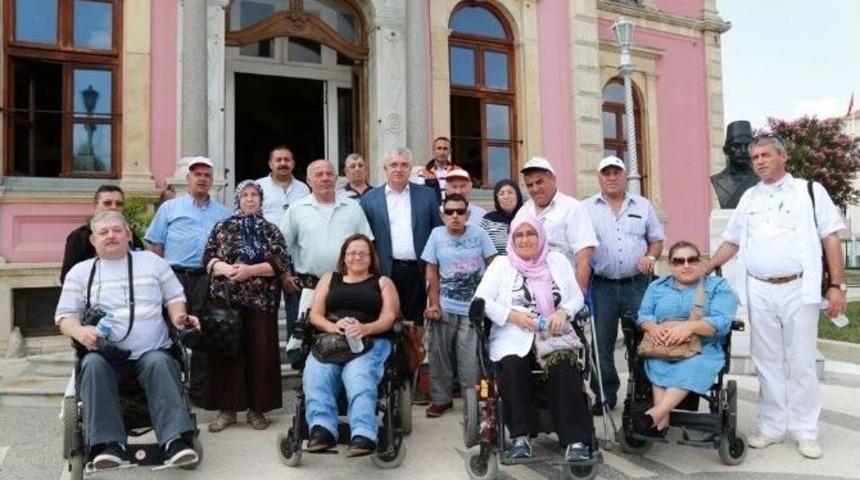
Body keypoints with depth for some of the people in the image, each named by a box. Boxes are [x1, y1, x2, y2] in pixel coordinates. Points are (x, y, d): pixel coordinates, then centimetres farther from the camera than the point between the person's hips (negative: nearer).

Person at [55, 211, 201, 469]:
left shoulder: (152, 261, 17)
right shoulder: (80, 271, 16)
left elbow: (174, 298, 20)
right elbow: (65, 316, 13)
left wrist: (179, 317, -4)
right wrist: (79, 331, -11)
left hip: (152, 352, -1)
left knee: (160, 362, -34)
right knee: (93, 364, -33)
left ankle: (176, 440, -39)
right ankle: (109, 443, -31)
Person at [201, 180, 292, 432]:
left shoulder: (271, 230, 7)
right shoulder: (222, 227, 10)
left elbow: (281, 264, -3)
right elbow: (208, 258, 5)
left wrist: (250, 271, -14)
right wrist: (225, 269, -15)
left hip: (261, 300, 0)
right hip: (226, 298, 1)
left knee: (261, 352, 0)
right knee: (226, 350, 2)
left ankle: (257, 408, 12)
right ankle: (227, 408, 12)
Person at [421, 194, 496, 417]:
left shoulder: (478, 233, -3)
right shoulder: (437, 234, 0)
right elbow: (432, 273, 3)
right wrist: (433, 304, -3)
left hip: (473, 309, -1)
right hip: (444, 307, 2)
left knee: (470, 359, -2)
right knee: (440, 356, 7)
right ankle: (441, 399, 22)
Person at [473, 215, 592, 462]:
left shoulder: (557, 260, 18)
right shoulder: (501, 264, 12)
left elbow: (577, 296, 15)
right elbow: (481, 299, 2)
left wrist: (563, 312, -8)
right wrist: (511, 315, -12)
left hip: (554, 333, 1)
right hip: (513, 336, -1)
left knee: (563, 366, -31)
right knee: (512, 367, -32)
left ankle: (576, 439, -28)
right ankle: (521, 436, -22)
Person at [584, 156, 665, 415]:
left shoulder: (643, 205, 11)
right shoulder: (587, 208, 5)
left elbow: (657, 239, 14)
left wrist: (651, 256, -7)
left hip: (637, 284, 1)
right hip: (602, 286, -1)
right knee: (602, 344, 5)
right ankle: (605, 396, 16)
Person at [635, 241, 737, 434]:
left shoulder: (718, 286, 11)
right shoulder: (657, 286, 22)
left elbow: (722, 322, -5)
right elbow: (643, 315, 10)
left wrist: (690, 326, -23)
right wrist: (653, 327, -15)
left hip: (702, 350, -2)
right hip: (661, 347, 2)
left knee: (691, 367, -36)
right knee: (657, 364, -33)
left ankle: (655, 414, -44)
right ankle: (662, 419, -38)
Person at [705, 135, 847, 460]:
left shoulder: (810, 191, 2)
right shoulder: (749, 198, 12)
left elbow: (831, 239, -1)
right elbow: (731, 242, 17)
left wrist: (836, 285, -8)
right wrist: (703, 271, 8)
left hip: (798, 289, -3)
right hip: (759, 292, 3)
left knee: (801, 363, 5)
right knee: (767, 363, 10)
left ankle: (805, 432, 17)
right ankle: (772, 427, 20)